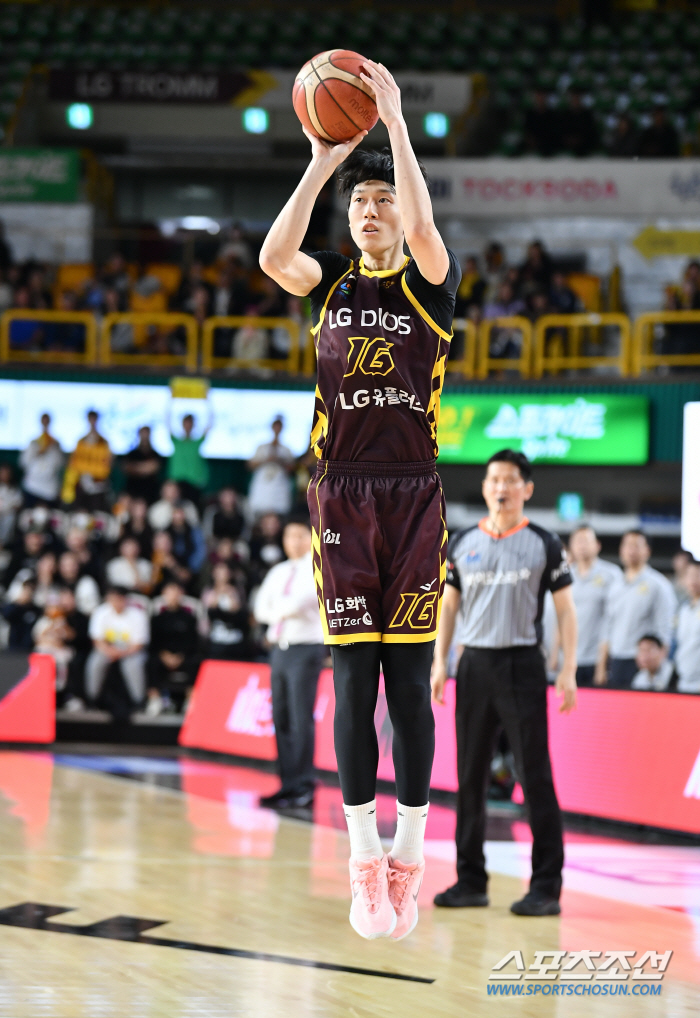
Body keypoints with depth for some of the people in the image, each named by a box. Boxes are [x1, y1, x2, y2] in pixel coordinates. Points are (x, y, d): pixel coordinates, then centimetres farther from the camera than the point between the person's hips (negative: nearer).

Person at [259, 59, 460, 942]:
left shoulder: (429, 283, 4)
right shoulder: (333, 281, 11)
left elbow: (422, 224, -18)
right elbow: (273, 255, -11)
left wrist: (395, 119, -17)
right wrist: (323, 161, -12)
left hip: (414, 495, -2)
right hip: (340, 495, 2)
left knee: (409, 679, -1)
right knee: (353, 677, -1)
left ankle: (408, 863, 5)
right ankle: (365, 866, 2)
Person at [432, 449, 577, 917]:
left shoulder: (545, 544, 1)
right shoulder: (462, 544, 9)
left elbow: (566, 610, 2)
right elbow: (448, 606, 14)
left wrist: (569, 671, -6)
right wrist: (440, 663, 4)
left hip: (523, 665, -3)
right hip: (474, 664, 4)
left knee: (536, 777, -6)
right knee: (470, 777, 6)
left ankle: (546, 887, -3)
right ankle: (471, 880, 14)